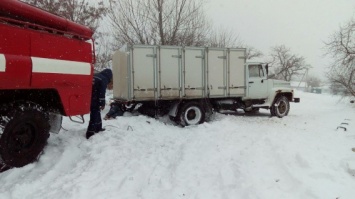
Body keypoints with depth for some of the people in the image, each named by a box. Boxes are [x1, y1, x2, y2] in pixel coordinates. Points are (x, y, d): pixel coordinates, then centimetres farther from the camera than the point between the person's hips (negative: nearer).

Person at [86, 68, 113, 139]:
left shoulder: (95, 76, 16)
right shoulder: (104, 80, -9)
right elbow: (102, 93, -15)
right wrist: (102, 104, -10)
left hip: (88, 97, 9)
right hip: (93, 99, -9)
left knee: (96, 112, 21)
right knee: (95, 114, -4)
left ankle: (98, 128, 33)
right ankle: (90, 133, -6)